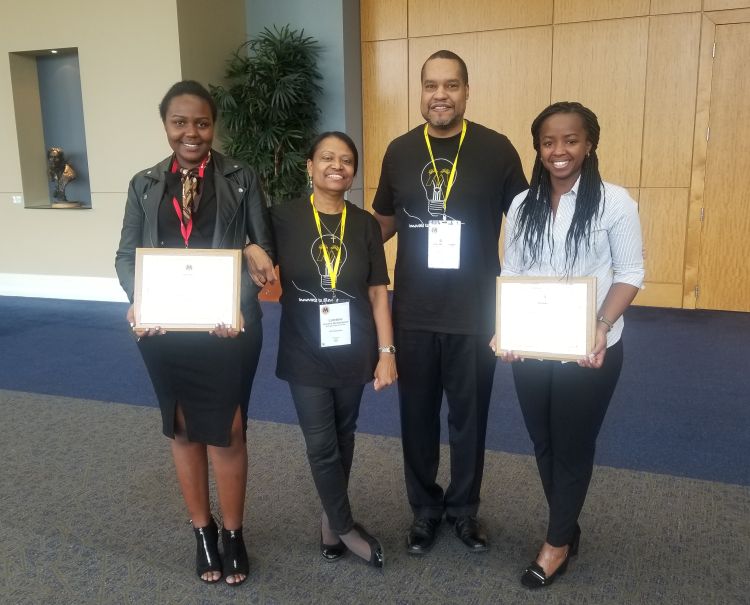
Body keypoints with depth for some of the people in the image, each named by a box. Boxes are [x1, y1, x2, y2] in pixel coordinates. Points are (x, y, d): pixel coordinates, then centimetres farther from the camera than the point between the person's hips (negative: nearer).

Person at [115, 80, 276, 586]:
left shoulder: (241, 179, 1)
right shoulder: (145, 185, 8)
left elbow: (264, 249, -3)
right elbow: (127, 255, 6)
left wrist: (238, 302, -19)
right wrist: (139, 300, -14)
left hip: (229, 327, -2)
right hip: (164, 330, 3)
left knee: (226, 431, 5)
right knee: (184, 430, 14)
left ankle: (232, 534, 27)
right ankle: (202, 531, 33)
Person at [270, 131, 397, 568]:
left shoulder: (365, 224, 0)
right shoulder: (284, 218, -5)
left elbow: (378, 293, 1)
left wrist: (387, 351, -2)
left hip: (354, 354, 2)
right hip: (305, 356, -2)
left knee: (344, 439, 15)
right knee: (321, 446, 3)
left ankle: (332, 520, 37)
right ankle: (347, 527, 24)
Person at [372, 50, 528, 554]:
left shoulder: (496, 150, -4)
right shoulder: (399, 152, 3)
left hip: (476, 313, -1)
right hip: (413, 313, 2)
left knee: (469, 417, 14)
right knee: (418, 416, 13)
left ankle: (464, 509, 36)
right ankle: (425, 508, 35)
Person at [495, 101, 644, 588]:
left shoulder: (615, 202, -7)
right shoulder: (523, 205, 5)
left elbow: (630, 273, -5)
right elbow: (510, 273, 6)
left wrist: (603, 325, -20)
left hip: (590, 351, -4)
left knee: (573, 446, 10)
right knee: (544, 443, 15)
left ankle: (557, 543, 30)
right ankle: (568, 529, 38)